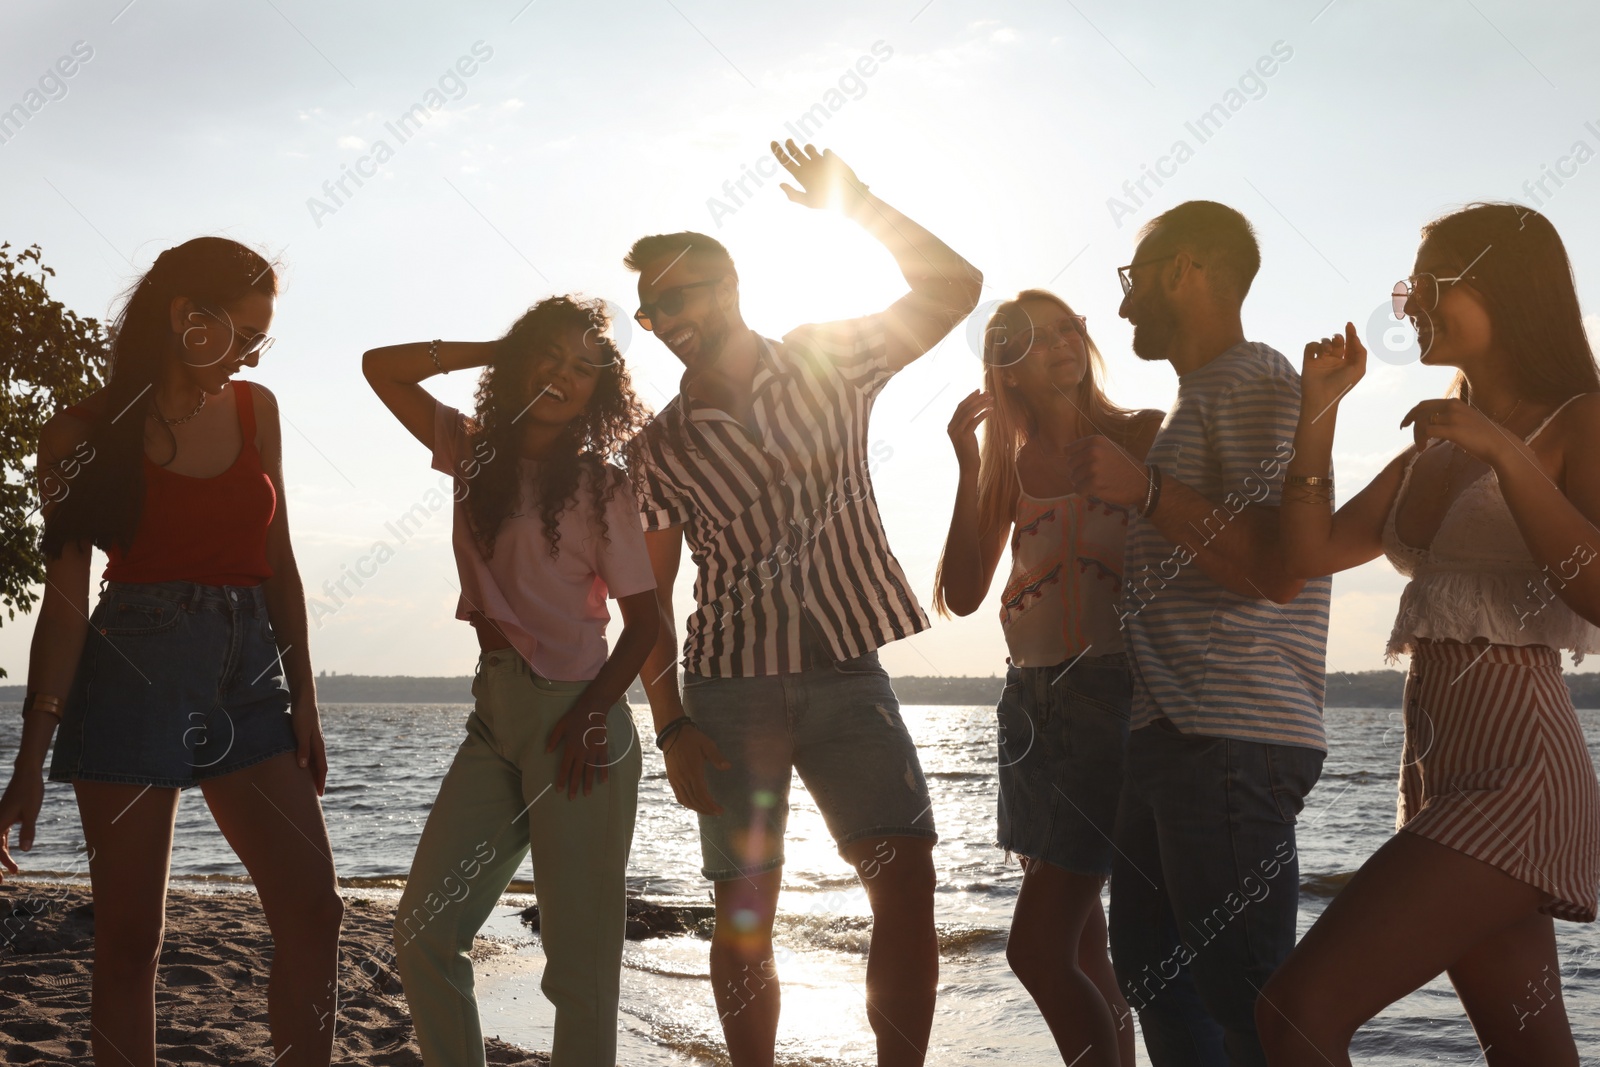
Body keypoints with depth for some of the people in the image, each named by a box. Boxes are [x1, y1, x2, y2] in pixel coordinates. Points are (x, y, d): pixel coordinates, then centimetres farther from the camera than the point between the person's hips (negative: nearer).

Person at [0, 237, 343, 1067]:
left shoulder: (255, 409, 10)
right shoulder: (85, 431, -2)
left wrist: (303, 698, 7)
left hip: (250, 674, 4)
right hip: (134, 674, -4)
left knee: (314, 912, -3)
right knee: (130, 936, 2)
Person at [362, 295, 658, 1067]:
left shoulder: (601, 487, 0)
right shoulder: (474, 453, 12)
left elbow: (645, 620, -1)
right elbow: (381, 367, 13)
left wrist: (592, 713, -15)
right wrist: (495, 351, 9)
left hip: (574, 722, -5)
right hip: (495, 719, 5)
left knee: (580, 956, -2)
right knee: (423, 934, 0)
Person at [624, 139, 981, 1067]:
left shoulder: (832, 363, 5)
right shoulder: (659, 449, 4)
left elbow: (954, 286, 6)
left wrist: (859, 205, -4)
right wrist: (670, 727, -5)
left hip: (849, 674, 0)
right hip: (734, 685, 0)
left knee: (909, 885, -8)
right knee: (745, 913, 3)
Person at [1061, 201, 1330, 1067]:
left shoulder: (1256, 383, -8)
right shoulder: (1199, 398, 24)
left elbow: (1279, 566, -20)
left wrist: (1145, 491, -20)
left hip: (1234, 743, -11)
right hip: (1170, 735, 11)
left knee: (1242, 997, -8)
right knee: (1151, 970, 17)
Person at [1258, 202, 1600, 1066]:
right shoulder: (1432, 448, 18)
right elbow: (1312, 554, 10)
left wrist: (1507, 455, -20)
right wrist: (1318, 412, 2)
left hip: (1514, 774, -8)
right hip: (1439, 772, 8)